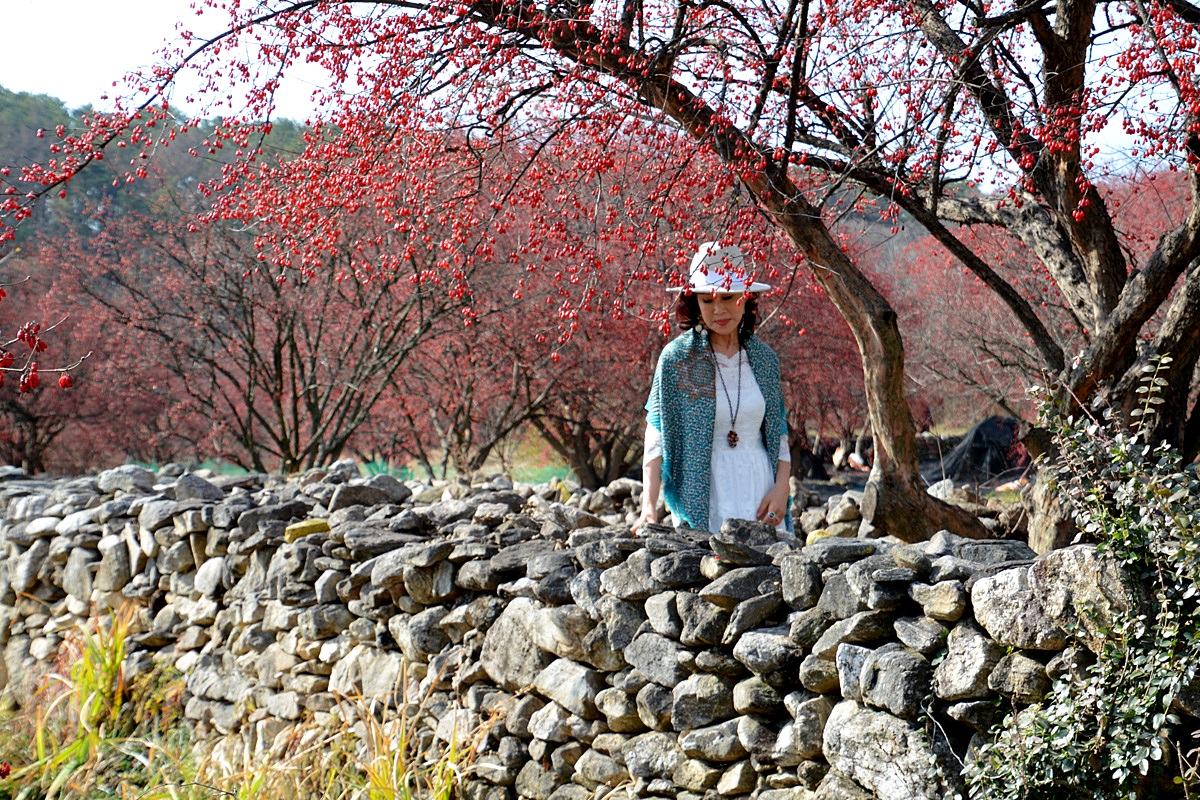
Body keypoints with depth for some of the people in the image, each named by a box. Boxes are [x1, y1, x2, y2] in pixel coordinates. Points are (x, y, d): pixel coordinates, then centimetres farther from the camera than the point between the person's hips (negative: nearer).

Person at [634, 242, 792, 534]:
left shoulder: (764, 358, 8)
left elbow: (779, 433, 14)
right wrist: (649, 507, -15)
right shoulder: (676, 357, -3)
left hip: (760, 489, 3)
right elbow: (656, 438, -5)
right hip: (703, 500, -3)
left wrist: (781, 488, -1)